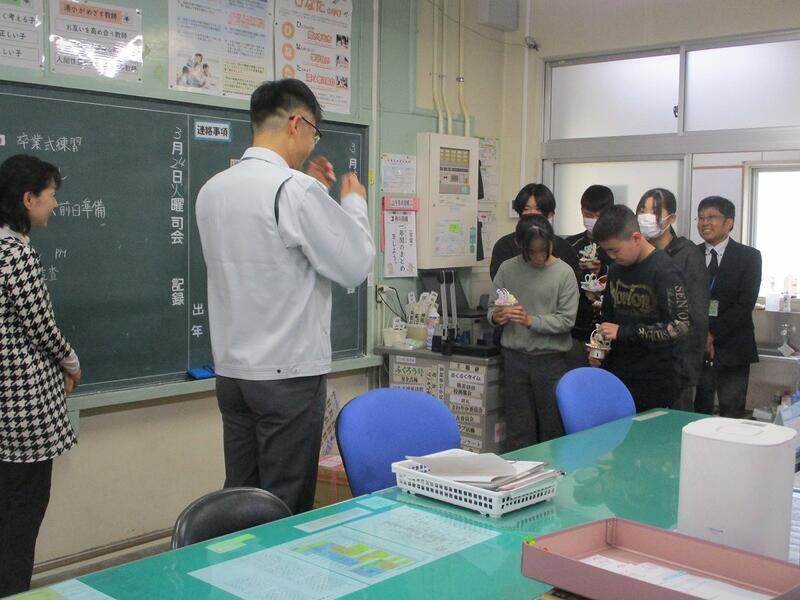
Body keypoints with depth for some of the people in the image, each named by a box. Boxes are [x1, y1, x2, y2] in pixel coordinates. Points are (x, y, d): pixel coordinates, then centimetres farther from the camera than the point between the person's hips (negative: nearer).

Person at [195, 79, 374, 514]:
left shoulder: (213, 190, 7)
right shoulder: (296, 189, -17)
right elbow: (354, 266, -11)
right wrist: (354, 203, 4)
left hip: (231, 371, 8)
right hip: (289, 374, -7)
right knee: (285, 512, 4)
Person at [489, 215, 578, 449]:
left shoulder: (564, 273, -5)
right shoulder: (507, 269, 0)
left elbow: (566, 320, -8)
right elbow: (492, 307, 7)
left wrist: (531, 321, -20)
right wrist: (496, 317, -15)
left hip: (551, 359, -1)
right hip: (515, 357, 2)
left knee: (553, 429, 5)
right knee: (518, 429, 6)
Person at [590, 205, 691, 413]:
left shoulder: (664, 271, -12)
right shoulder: (616, 269, 10)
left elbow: (681, 325, -18)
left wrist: (624, 332, -19)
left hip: (654, 382, -6)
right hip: (617, 375, 6)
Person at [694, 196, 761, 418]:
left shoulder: (749, 256, 1)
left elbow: (745, 304, -7)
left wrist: (713, 333, -13)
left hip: (733, 349, -2)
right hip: (696, 348, 2)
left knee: (731, 417, 2)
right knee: (698, 415, 3)